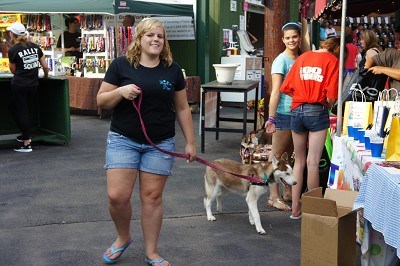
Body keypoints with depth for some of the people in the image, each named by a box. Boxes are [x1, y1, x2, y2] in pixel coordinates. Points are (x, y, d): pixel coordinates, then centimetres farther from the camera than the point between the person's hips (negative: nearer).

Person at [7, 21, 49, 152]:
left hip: (19, 84, -5)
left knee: (20, 111, 3)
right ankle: (25, 134, 27)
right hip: (34, 84, 5)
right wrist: (46, 76, 24)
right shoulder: (35, 46, 5)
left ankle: (27, 144, 2)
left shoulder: (13, 50, -8)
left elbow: (13, 70, 2)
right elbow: (45, 66, 7)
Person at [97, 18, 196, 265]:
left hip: (160, 143, 1)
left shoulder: (173, 69, 4)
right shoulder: (121, 64, -2)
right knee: (117, 196, -6)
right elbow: (102, 100, 1)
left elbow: (182, 108, 9)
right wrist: (121, 91, -19)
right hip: (123, 140, -1)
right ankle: (123, 237, 25)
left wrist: (190, 142, 7)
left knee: (152, 196, 5)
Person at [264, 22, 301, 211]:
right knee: (277, 155, -2)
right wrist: (271, 118, -22)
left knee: (288, 155, 16)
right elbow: (276, 91, -15)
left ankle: (287, 192, 27)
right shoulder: (281, 60, -10)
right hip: (284, 113, -7)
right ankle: (274, 197, 2)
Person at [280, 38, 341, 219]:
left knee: (299, 161, 13)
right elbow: (331, 96, -12)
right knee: (313, 163, -1)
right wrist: (328, 106, 8)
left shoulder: (302, 57, 12)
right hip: (317, 112, -4)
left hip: (297, 111, 4)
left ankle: (295, 209, 17)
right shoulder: (332, 61, -2)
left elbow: (286, 88, 9)